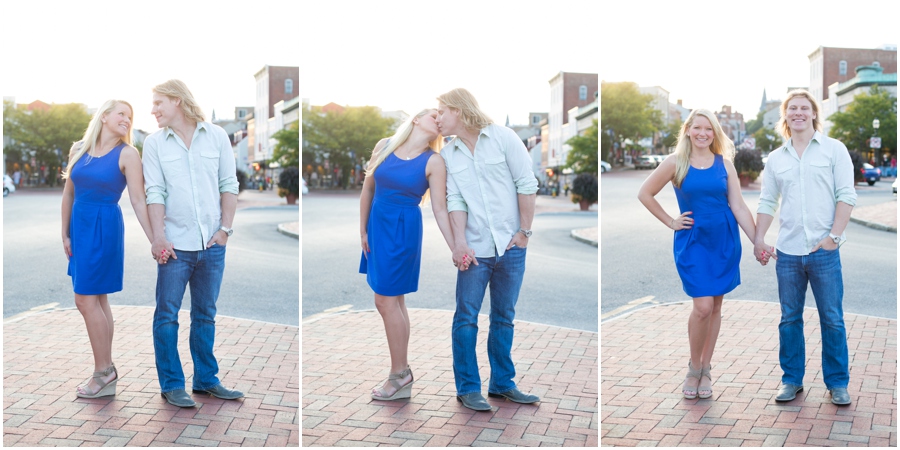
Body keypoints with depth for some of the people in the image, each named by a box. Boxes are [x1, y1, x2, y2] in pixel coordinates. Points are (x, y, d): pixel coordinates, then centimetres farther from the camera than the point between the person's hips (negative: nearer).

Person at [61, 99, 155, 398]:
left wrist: (154, 239, -18)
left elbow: (138, 200, -12)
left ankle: (104, 372, 5)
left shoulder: (126, 154, -8)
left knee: (86, 300, -6)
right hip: (79, 226, 6)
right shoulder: (78, 149, 7)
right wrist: (65, 234, 9)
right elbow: (69, 193, 11)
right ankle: (106, 373, 19)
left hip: (104, 227, -6)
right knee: (97, 300, 10)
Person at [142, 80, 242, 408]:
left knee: (205, 315, 11)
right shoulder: (154, 143, 4)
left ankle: (206, 380, 21)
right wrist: (158, 235, -11)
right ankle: (172, 385, 9)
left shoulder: (216, 136, 6)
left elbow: (228, 184, 6)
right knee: (167, 315, 0)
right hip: (175, 244, -1)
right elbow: (155, 192, -2)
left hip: (212, 244, 1)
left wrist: (225, 228, -1)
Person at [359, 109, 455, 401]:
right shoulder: (384, 146, 1)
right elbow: (368, 190, 8)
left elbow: (439, 209, -9)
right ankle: (401, 371, 23)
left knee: (386, 301, -3)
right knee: (393, 301, 12)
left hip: (404, 230, -5)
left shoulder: (433, 162, -8)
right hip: (377, 226, 5)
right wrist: (363, 230, 7)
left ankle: (399, 375, 10)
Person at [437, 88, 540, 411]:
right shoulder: (448, 154, 6)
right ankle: (468, 388, 6)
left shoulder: (503, 138, -1)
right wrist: (459, 242, -14)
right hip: (475, 248, 1)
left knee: (504, 317, 9)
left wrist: (524, 231, -5)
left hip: (510, 246, -1)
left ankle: (502, 383, 20)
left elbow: (527, 185, -3)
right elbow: (455, 200, -1)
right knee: (466, 317, -3)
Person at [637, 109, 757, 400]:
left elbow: (738, 207, 1)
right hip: (693, 241, -3)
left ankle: (706, 369, 22)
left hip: (725, 241, 3)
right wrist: (670, 222, -1)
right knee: (703, 307, -12)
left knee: (716, 305, 8)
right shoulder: (675, 162, -4)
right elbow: (644, 194, 2)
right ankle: (694, 367, 11)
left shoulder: (725, 163, 2)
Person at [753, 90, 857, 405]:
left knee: (832, 319, 4)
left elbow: (846, 196, -4)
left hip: (824, 250, -3)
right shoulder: (776, 158, 11)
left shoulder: (833, 149, 1)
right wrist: (759, 240, 4)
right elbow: (767, 202, 13)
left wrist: (833, 236, -11)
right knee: (790, 318, 10)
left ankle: (838, 382, 17)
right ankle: (791, 379, 21)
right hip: (787, 251, 3)